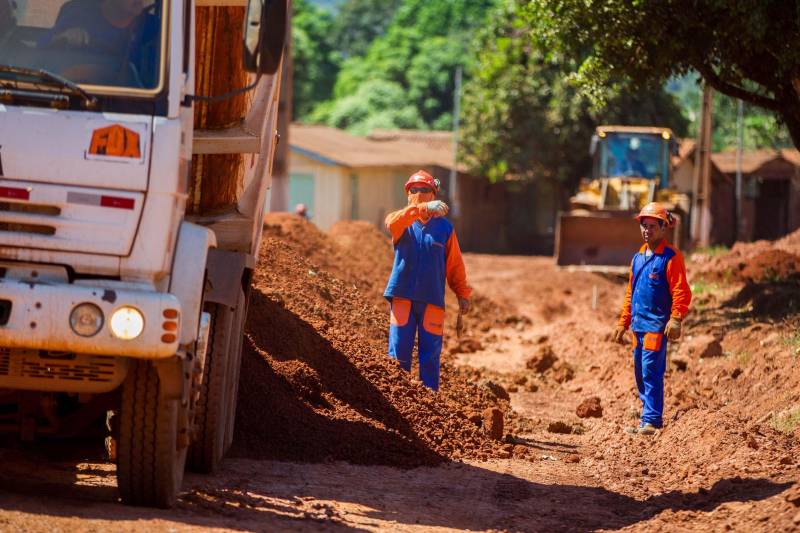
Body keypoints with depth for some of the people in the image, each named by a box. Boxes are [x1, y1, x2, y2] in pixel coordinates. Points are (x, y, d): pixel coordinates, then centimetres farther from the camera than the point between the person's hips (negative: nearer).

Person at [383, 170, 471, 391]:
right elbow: (393, 223, -23)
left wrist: (463, 294, 5)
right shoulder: (403, 222, 4)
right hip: (403, 296, 0)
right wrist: (423, 209, -38)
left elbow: (455, 265, 11)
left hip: (432, 300, 0)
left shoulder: (444, 227, 7)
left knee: (430, 357, 0)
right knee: (398, 354, -1)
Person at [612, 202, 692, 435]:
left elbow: (681, 292, -13)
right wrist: (623, 323, 21)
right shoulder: (638, 257, 17)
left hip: (657, 325, -8)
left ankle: (651, 421, -10)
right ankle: (649, 417, 19)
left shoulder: (671, 257, -7)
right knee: (640, 372, 11)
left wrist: (675, 320, -24)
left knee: (651, 371, -12)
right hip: (639, 325, 8)